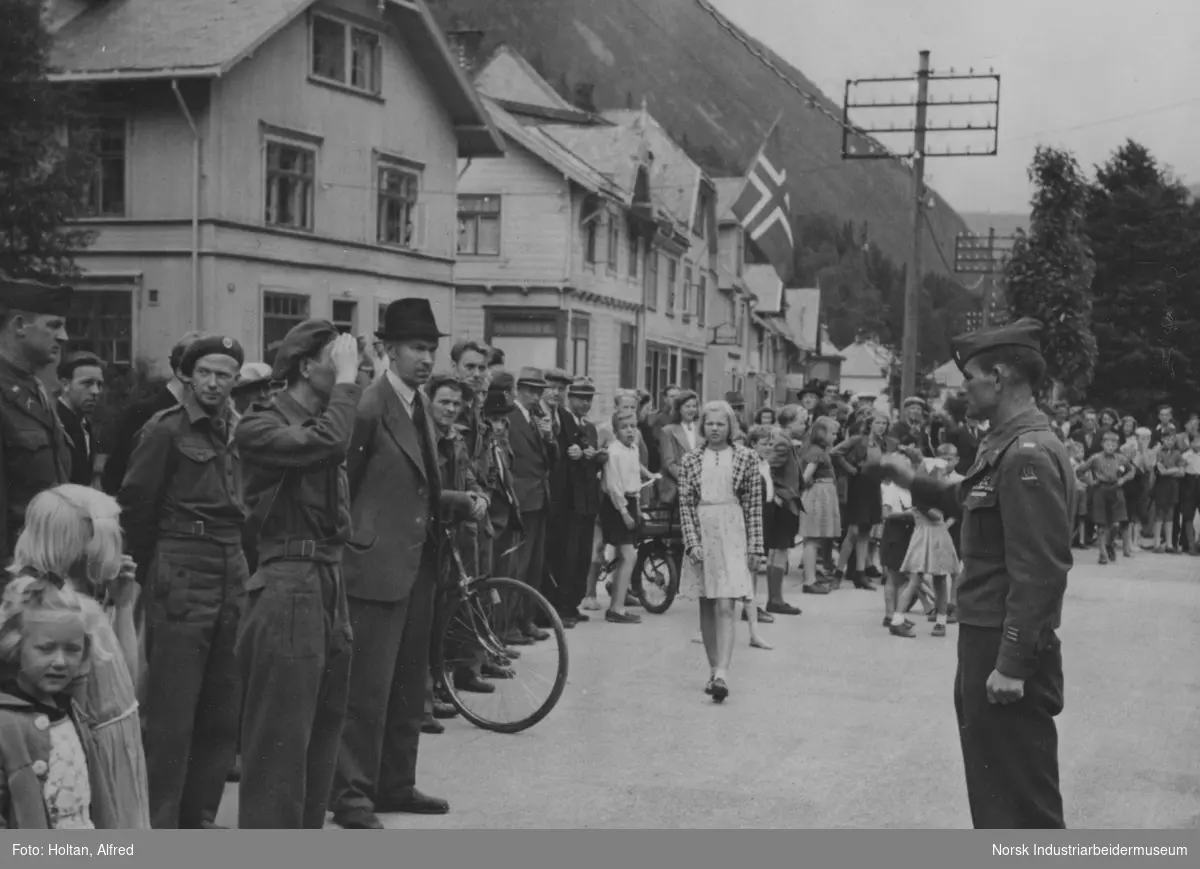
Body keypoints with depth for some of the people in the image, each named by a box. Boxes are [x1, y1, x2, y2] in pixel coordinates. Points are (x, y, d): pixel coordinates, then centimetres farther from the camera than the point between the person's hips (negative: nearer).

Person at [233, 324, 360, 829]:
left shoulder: (321, 420, 16)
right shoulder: (261, 424, -8)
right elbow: (326, 443, -26)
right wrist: (346, 381, -14)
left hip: (329, 585, 8)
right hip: (286, 590, -8)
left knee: (321, 735, 14)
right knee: (280, 744, -6)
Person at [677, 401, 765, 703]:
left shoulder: (746, 458, 2)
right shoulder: (690, 460, 6)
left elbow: (754, 505, 2)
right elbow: (685, 505, 3)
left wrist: (755, 547, -2)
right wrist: (692, 542, -8)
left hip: (733, 534, -3)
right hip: (701, 534, 3)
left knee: (726, 607, -12)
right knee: (707, 607, 8)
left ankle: (722, 673, -20)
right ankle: (714, 670, 18)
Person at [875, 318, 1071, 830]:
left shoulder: (1029, 453, -20)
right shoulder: (1008, 446, 12)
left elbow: (1039, 570, -25)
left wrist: (1012, 665, -25)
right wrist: (915, 484, 25)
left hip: (1008, 651, -10)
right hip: (984, 639, 10)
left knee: (1023, 801, -3)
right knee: (991, 786, 21)